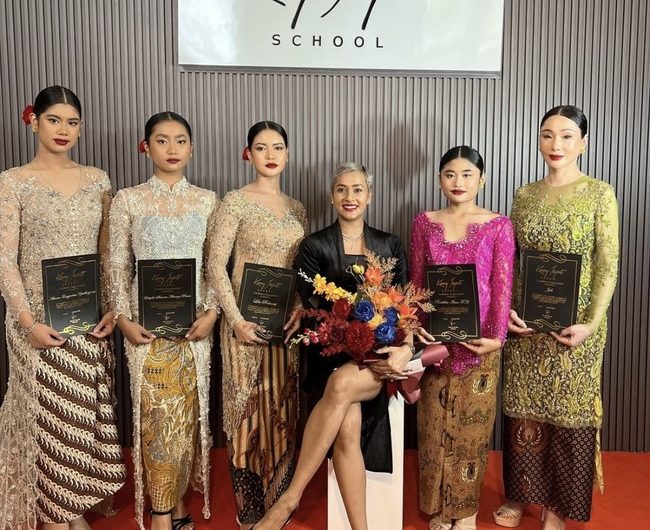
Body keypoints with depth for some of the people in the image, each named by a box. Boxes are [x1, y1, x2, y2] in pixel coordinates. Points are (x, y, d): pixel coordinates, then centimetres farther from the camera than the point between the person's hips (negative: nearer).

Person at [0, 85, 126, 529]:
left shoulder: (98, 180, 7)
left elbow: (109, 252, 8)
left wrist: (114, 308, 0)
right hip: (39, 318, -3)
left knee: (87, 411, 11)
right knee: (47, 413, 6)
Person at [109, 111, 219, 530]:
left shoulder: (207, 200, 5)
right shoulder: (128, 200, 1)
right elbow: (118, 267, 1)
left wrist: (212, 312, -6)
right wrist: (123, 319, -7)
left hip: (194, 322, 2)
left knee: (189, 412, 8)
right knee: (156, 415, 1)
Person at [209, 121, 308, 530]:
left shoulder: (297, 208, 11)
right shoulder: (236, 202, -5)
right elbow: (217, 265, -9)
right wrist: (236, 320, -17)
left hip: (288, 324, 5)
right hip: (248, 321, -5)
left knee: (284, 413, 12)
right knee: (250, 412, 4)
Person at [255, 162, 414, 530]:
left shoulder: (390, 245, 13)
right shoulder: (315, 247, 6)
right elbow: (313, 311, -2)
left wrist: (405, 349, -13)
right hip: (333, 353, 0)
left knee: (343, 384, -33)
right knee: (347, 426, -29)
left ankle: (290, 499, -23)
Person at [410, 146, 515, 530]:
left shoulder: (499, 226, -2)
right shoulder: (424, 223, 4)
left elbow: (502, 285, -6)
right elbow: (416, 282, 6)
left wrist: (497, 336, -14)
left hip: (479, 339, -2)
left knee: (472, 424, 8)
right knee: (435, 423, 10)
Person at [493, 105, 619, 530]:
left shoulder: (600, 194, -5)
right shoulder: (524, 195, 6)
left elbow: (608, 267, -8)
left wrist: (592, 324, -16)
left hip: (574, 324, -3)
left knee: (569, 411, 8)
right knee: (523, 409, 12)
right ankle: (521, 494, 31)